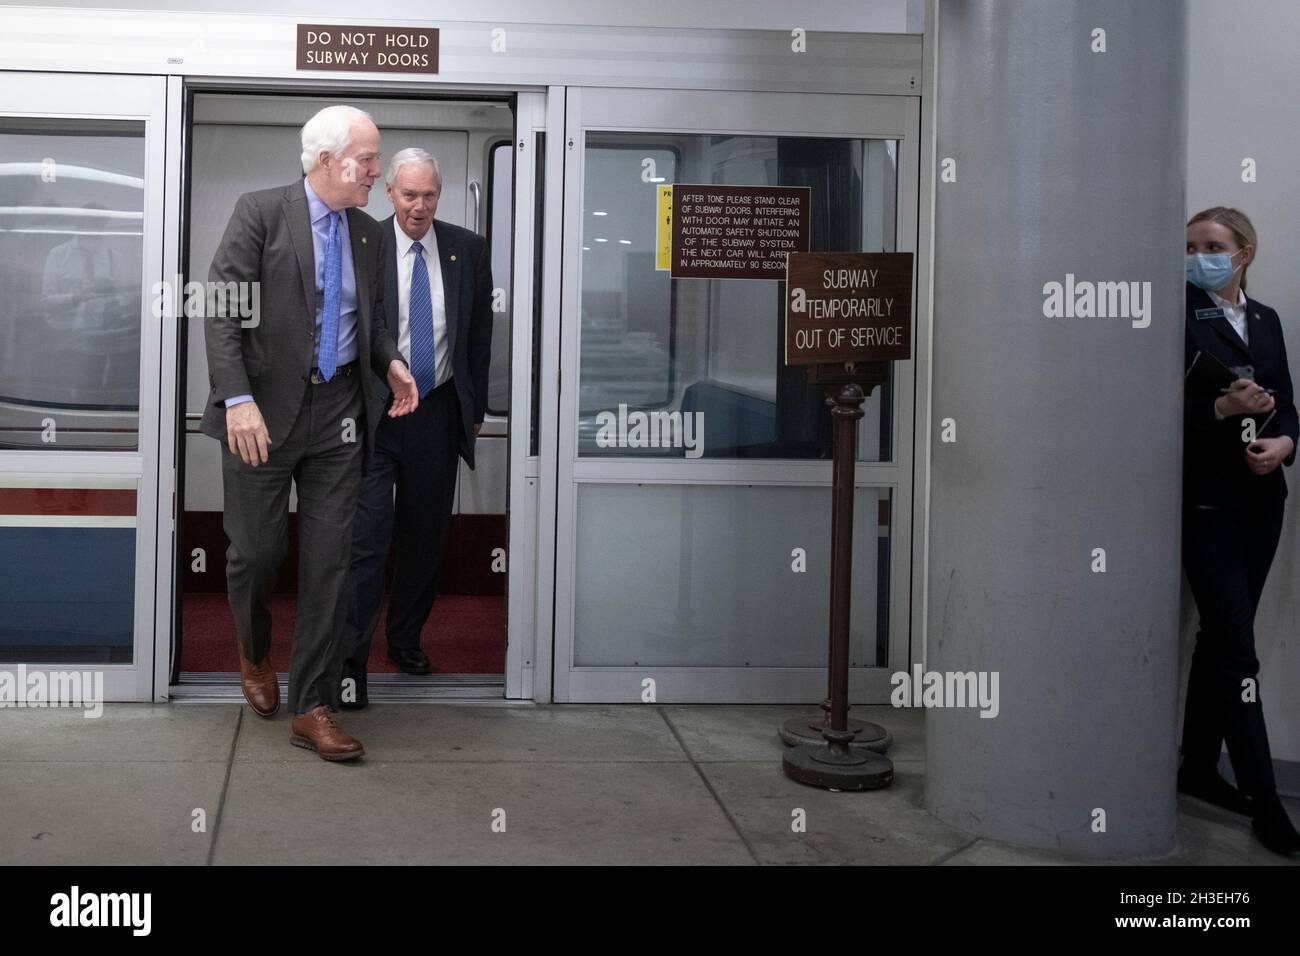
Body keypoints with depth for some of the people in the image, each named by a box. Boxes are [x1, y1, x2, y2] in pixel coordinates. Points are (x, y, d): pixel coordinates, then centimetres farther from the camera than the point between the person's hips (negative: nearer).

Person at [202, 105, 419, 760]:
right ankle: (254, 651, 39)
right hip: (265, 409, -4)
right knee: (257, 550, 6)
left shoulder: (366, 232, 10)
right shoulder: (260, 213, -6)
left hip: (339, 414, 4)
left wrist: (391, 362, 2)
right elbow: (221, 311, -11)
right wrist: (237, 397, -21)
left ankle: (312, 708, 8)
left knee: (328, 559, 1)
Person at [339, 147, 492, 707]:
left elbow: (480, 335, 10)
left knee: (426, 535, 13)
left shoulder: (468, 250, 4)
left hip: (439, 413, 3)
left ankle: (406, 640, 29)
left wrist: (476, 409, 9)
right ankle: (351, 659, -1)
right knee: (367, 536, -8)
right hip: (373, 411, -3)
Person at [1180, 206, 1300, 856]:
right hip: (1206, 501, -6)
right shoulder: (1179, 317, -5)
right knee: (1236, 648, -6)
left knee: (1221, 637, 12)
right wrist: (1221, 408, -22)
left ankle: (1199, 767, 24)